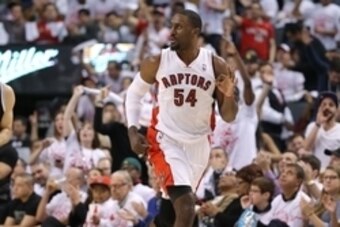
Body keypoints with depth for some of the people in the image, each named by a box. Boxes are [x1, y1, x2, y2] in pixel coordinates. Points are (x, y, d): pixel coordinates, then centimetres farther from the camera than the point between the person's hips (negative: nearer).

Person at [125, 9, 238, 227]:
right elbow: (134, 93, 8)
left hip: (198, 144, 3)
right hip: (166, 140, -3)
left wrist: (229, 96, -25)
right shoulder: (157, 62, -9)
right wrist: (133, 131, -4)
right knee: (186, 208, -20)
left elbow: (228, 117, -3)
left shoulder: (216, 66, -8)